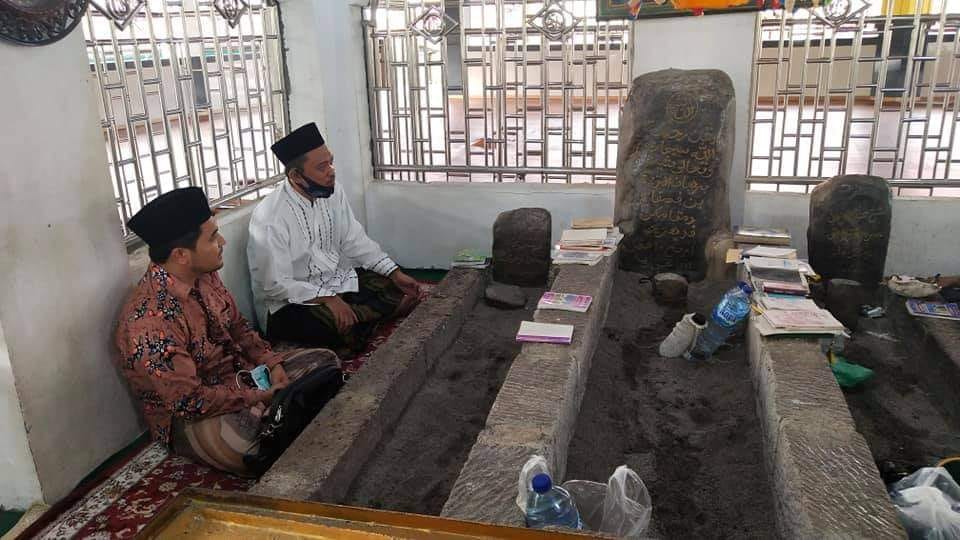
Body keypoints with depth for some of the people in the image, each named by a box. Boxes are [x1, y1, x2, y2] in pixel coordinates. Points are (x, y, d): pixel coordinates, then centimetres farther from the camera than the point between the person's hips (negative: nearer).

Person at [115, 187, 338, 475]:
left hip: (241, 375, 8)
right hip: (188, 419, -8)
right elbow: (189, 401, -28)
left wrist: (271, 363, -4)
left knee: (324, 360, 3)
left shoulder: (204, 276, -4)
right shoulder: (149, 321, -30)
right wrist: (258, 398, -21)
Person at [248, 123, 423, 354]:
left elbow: (355, 240, 4)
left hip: (336, 280, 7)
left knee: (406, 293, -3)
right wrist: (327, 299, -33)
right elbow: (276, 285, -22)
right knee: (347, 330, -34)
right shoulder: (270, 218, -24)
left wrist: (395, 274, -6)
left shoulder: (332, 193, -3)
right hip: (290, 301, -7)